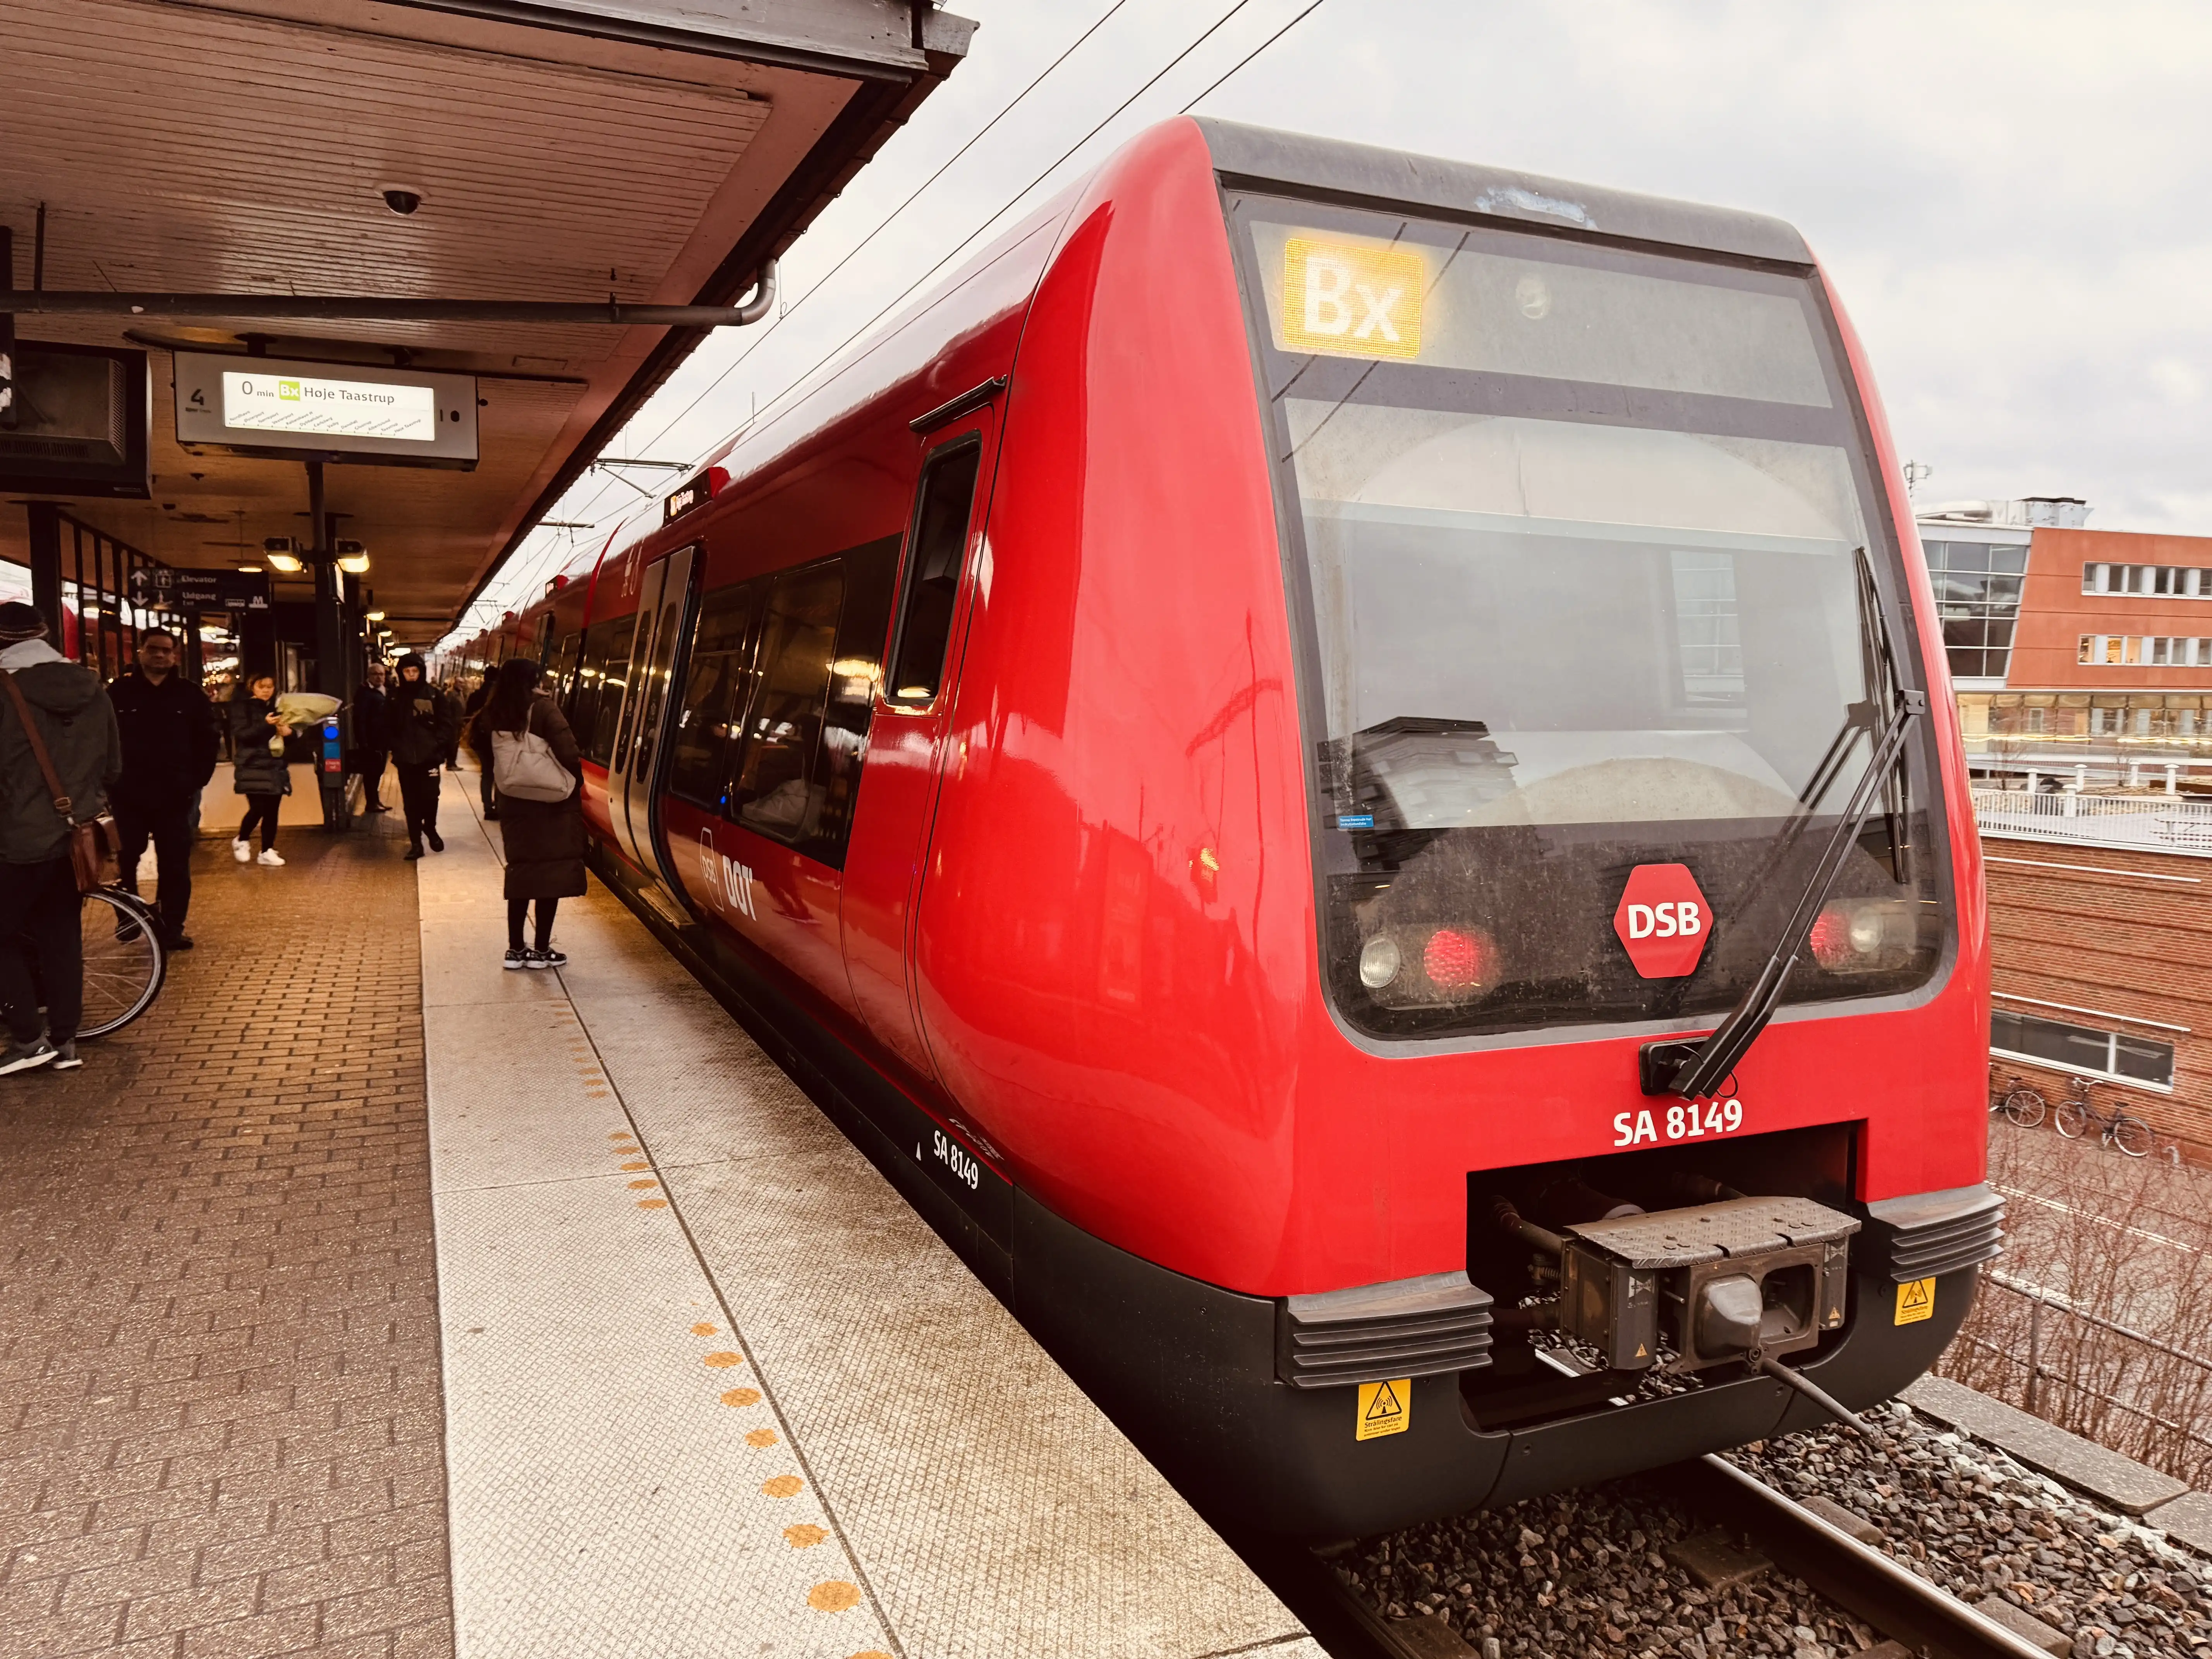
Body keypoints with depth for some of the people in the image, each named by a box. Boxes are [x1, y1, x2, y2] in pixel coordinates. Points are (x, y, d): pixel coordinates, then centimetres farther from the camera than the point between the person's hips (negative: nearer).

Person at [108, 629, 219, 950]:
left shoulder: (190, 694, 5)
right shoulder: (119, 692, 2)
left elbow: (207, 741, 6)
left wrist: (198, 781, -2)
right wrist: (110, 780, -4)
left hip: (175, 796, 0)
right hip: (128, 795, 0)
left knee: (175, 865, 2)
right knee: (124, 862, 6)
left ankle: (173, 928, 8)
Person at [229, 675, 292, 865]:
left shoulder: (276, 707, 16)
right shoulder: (242, 707, -2)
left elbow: (285, 733, 23)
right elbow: (240, 735, -14)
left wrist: (288, 731, -1)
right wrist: (265, 724, -28)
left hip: (275, 766, 5)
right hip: (253, 767, -5)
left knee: (272, 810, 2)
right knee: (258, 808, -13)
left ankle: (267, 851, 8)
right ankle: (241, 841, 12)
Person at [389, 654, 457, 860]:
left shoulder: (434, 695, 0)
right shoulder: (394, 698, 6)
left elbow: (448, 724, 0)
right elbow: (387, 727, 11)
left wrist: (437, 745, -10)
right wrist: (396, 747, -1)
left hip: (429, 757, -2)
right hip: (405, 758, 2)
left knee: (430, 797, -5)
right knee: (410, 801, 4)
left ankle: (431, 829, 23)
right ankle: (416, 842, 11)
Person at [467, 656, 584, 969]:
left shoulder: (493, 716, 3)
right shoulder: (543, 708, -13)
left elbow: (489, 764, 8)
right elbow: (568, 753, -20)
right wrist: (576, 781, -5)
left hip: (514, 805, 5)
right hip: (552, 804, -5)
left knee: (521, 873, 14)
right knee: (552, 874, 3)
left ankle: (516, 949, 16)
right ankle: (541, 950, 7)